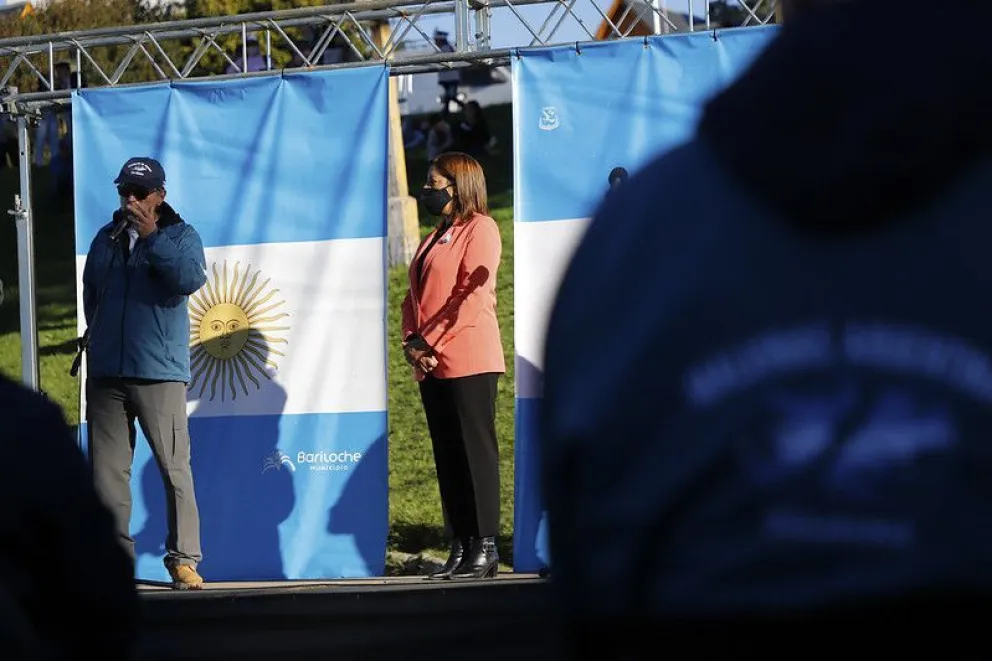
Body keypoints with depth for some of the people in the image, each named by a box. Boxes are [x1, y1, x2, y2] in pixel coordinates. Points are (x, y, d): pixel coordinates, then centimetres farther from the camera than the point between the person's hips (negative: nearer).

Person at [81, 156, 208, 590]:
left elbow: (190, 279, -17)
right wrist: (96, 341, 16)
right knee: (107, 469, 3)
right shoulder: (106, 239, 15)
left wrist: (151, 238, -19)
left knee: (174, 467, -6)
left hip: (159, 373, -4)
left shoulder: (180, 236, 2)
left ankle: (183, 559, -3)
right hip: (106, 373, 4)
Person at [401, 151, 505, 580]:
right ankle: (460, 547, 9)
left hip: (467, 362, -9)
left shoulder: (479, 228, -4)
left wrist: (431, 342, -14)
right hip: (431, 365, 9)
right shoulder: (436, 237, 23)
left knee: (475, 452, -7)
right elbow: (415, 296, 21)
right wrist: (411, 342, 3)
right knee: (447, 456, 7)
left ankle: (485, 548, -7)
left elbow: (472, 295, -13)